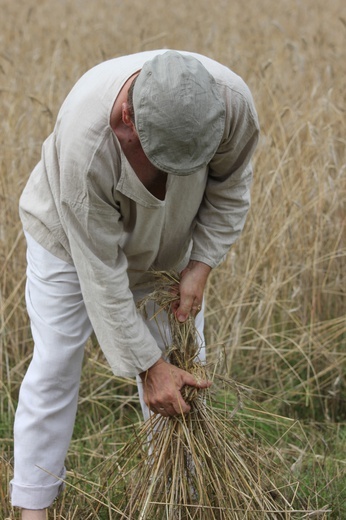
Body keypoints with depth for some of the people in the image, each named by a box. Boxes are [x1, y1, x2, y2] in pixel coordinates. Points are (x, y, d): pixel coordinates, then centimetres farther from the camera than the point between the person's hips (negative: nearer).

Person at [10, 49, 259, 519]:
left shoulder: (232, 101, -35)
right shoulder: (82, 146, -45)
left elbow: (229, 189, -11)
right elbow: (101, 272, -34)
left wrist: (200, 266, -17)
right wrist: (148, 366, -28)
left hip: (169, 239, 3)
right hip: (72, 235, -3)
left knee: (183, 365, 6)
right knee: (55, 365, -1)